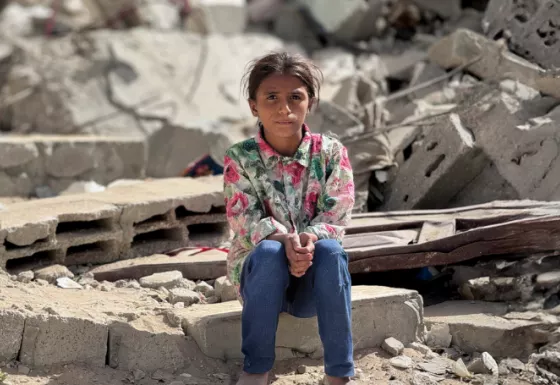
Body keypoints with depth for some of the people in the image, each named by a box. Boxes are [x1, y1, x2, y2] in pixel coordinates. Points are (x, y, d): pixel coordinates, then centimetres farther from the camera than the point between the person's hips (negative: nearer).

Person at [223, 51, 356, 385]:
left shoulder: (331, 152, -4)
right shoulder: (240, 158, -5)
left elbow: (337, 216, -10)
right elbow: (244, 217, -15)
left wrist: (311, 238, -33)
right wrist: (284, 240, -35)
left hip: (314, 281, 1)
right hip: (259, 272, -1)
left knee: (330, 250, -33)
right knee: (269, 252, -35)